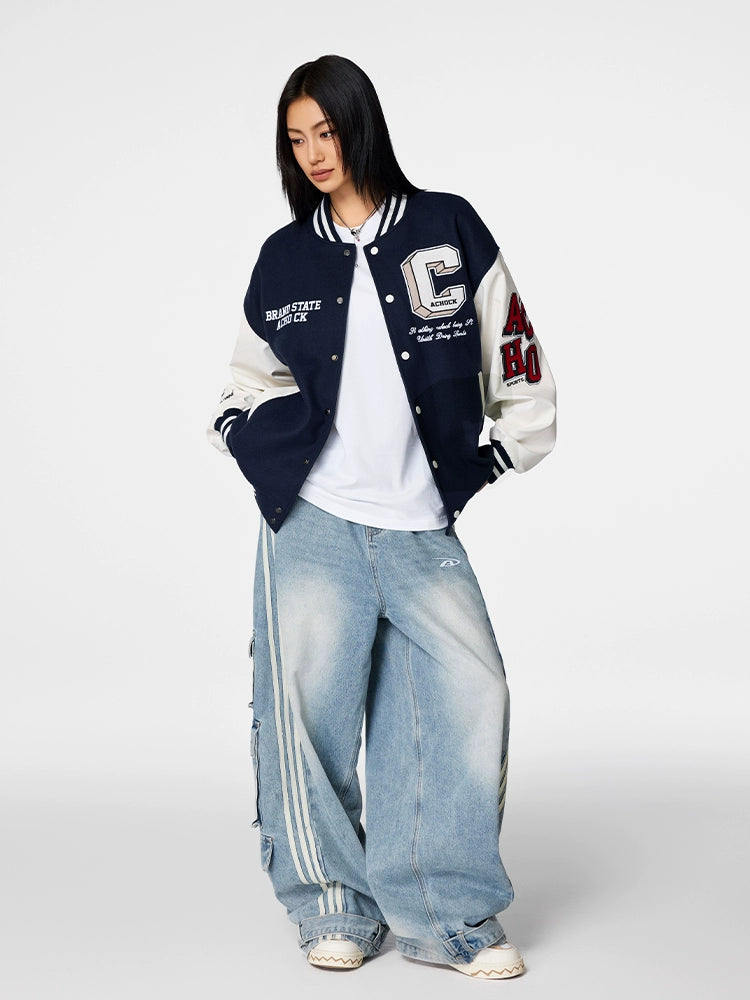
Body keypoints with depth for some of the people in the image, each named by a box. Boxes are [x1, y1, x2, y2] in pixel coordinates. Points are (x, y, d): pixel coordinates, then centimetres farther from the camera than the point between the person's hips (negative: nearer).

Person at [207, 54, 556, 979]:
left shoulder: (448, 229, 7)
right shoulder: (283, 260, 12)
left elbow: (513, 350, 11)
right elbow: (256, 372, 24)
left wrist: (507, 453, 9)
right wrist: (236, 426, 7)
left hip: (421, 527, 0)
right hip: (312, 520, 1)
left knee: (467, 692, -10)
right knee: (308, 698, -7)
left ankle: (447, 913, 2)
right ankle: (332, 905, 10)